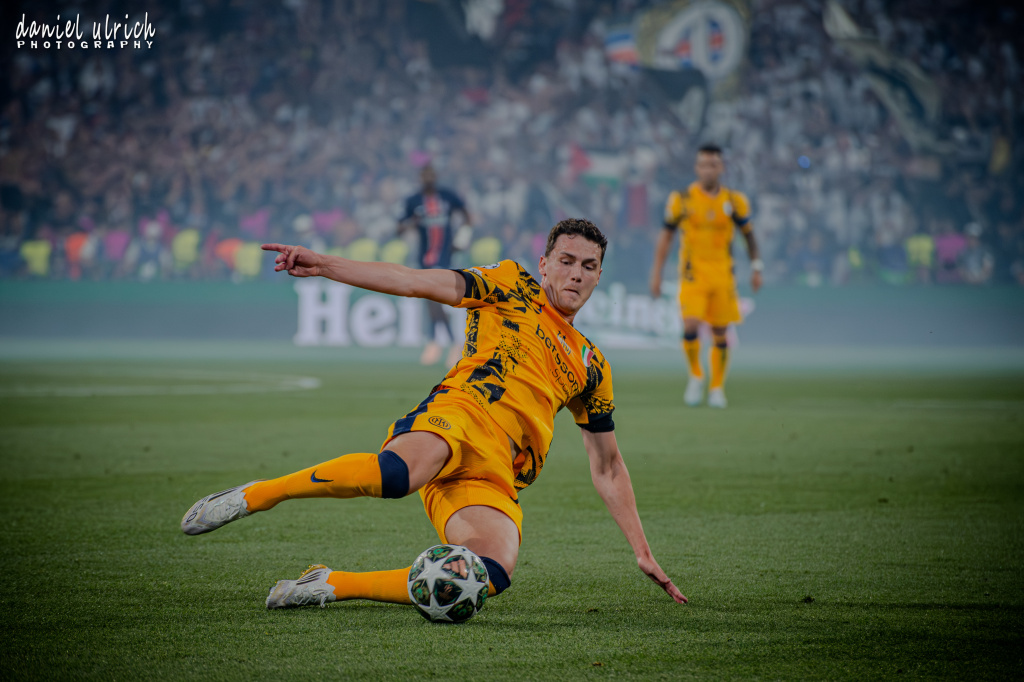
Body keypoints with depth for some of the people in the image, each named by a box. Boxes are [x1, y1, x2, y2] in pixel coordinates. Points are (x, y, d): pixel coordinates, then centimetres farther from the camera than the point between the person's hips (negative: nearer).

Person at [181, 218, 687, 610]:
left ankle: (332, 585, -17)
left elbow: (607, 468, 34)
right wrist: (323, 264, -5)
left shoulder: (592, 367, 30)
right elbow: (417, 282, 7)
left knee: (492, 576, -29)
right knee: (398, 473, -42)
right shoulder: (510, 286, 18)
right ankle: (252, 497, -23)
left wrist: (642, 552, 27)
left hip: (496, 482, 4)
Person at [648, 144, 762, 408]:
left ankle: (717, 387, 18)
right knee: (690, 326, -18)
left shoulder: (734, 201, 2)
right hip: (693, 272, -2)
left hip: (723, 273, 2)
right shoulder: (682, 199, -1)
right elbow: (666, 236, 5)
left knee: (720, 333, 3)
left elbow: (749, 234, 14)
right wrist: (656, 273, 3)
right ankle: (696, 376, 7)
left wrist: (756, 268, 8)